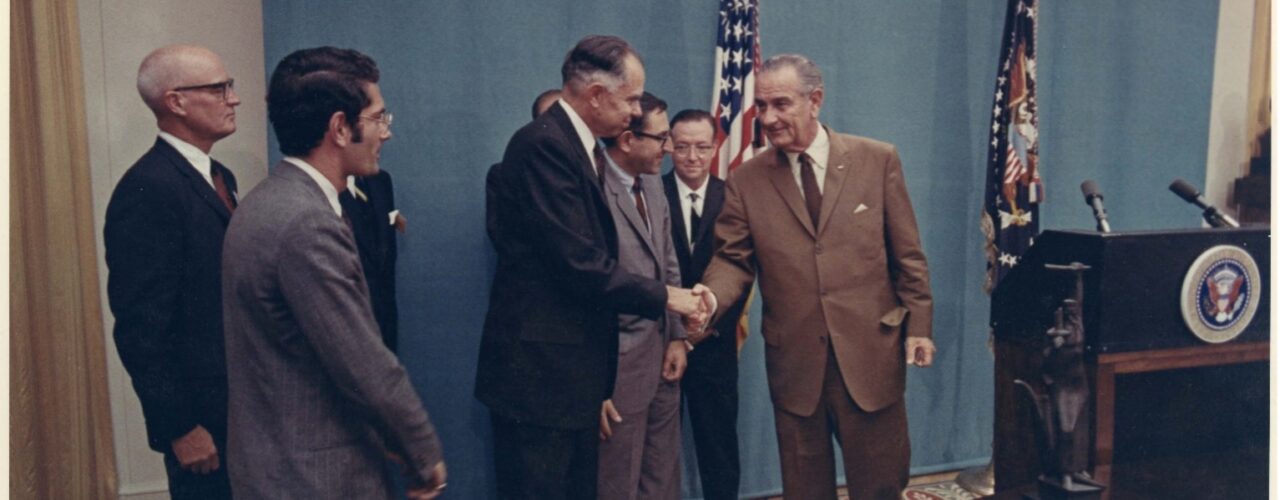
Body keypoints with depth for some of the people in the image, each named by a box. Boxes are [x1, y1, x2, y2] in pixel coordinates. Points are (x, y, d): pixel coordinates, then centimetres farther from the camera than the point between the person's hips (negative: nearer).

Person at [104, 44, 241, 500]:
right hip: (201, 412, -8)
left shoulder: (217, 176, 9)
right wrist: (180, 427, -18)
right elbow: (140, 326, -21)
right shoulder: (149, 189, -19)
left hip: (239, 400, 9)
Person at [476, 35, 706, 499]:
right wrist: (663, 296, -11)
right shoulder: (544, 144, -18)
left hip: (574, 364, 10)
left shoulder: (582, 147, 13)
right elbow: (580, 263, -23)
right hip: (541, 370, -10)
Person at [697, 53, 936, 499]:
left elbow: (907, 253, 3)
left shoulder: (877, 160, 1)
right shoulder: (745, 181, 2)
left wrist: (918, 324, 0)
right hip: (794, 362, 1)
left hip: (870, 356, 0)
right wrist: (711, 298, -21)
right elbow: (733, 258, 0)